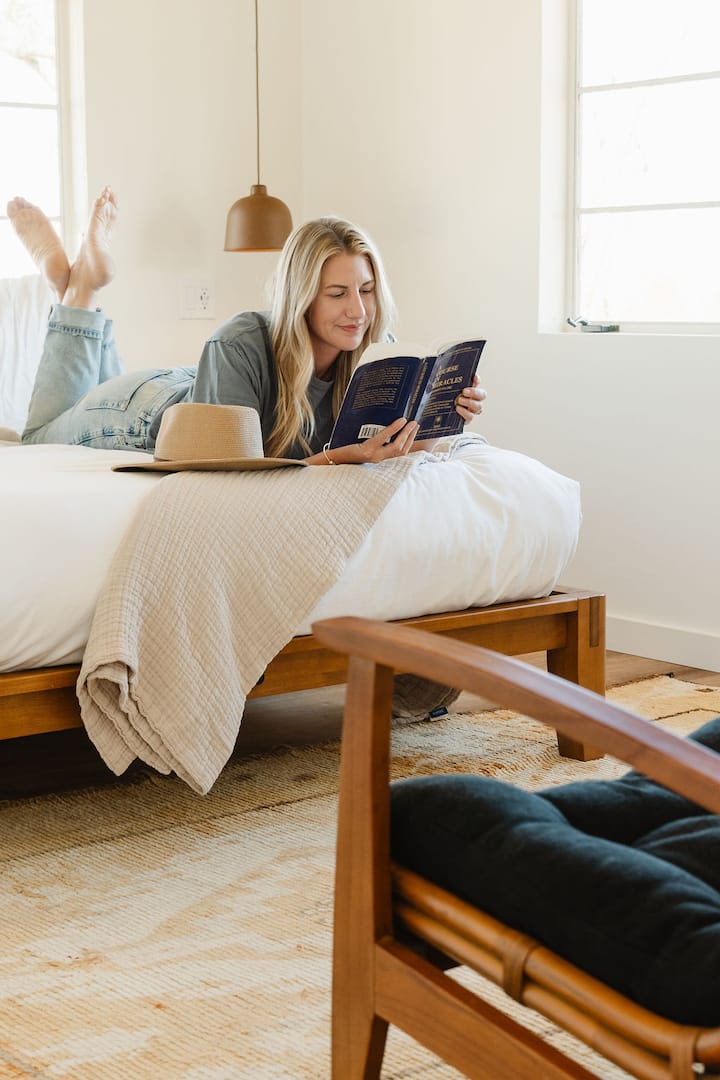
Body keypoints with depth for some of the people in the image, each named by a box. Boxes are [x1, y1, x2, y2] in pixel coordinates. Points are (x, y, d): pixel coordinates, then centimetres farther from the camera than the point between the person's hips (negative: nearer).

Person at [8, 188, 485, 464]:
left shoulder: (377, 351, -31)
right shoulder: (240, 347, -45)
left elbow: (406, 428, -20)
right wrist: (346, 457, -57)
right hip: (148, 411, -4)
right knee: (43, 432, 29)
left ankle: (85, 283, 38)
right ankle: (81, 287, 32)